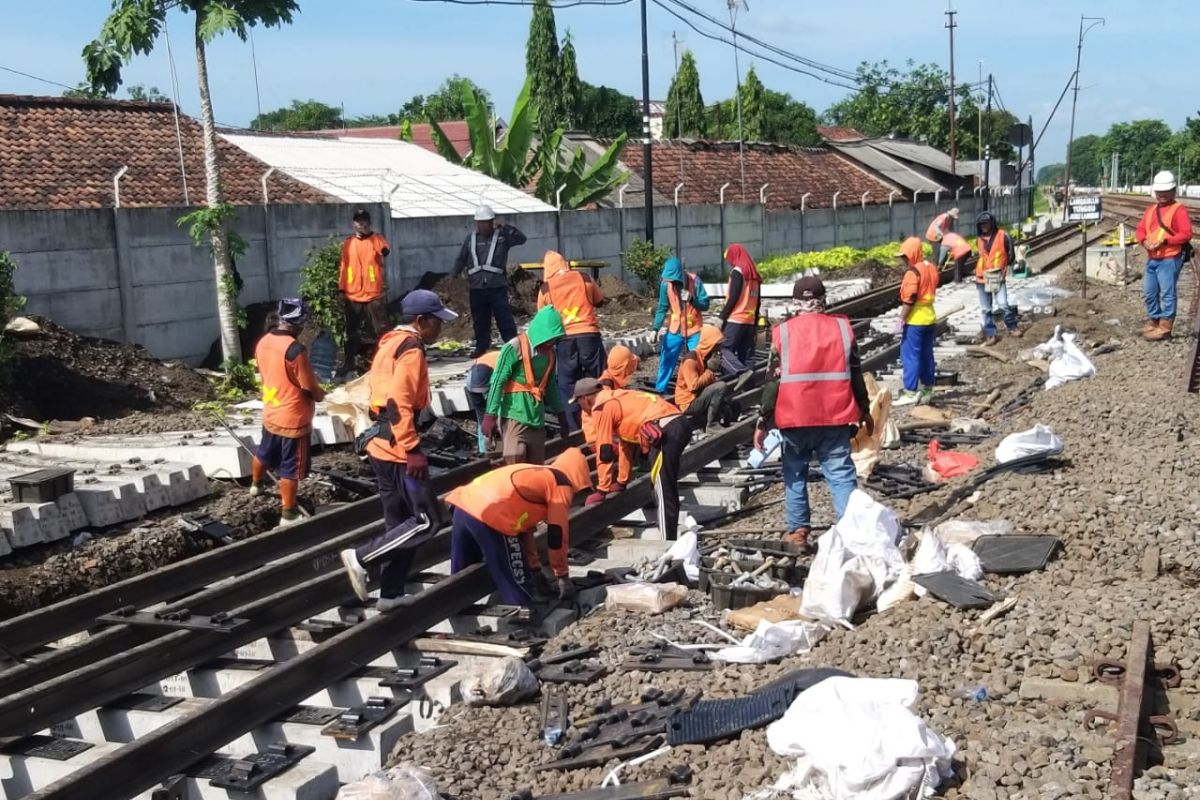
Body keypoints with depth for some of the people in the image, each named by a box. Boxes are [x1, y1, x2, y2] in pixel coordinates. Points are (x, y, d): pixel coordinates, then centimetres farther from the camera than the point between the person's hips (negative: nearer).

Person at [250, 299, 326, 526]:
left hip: (270, 415, 7)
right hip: (293, 420, -7)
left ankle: (255, 484, 53)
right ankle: (288, 514, 15)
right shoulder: (295, 350, -27)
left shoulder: (263, 343, -3)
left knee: (265, 453, 30)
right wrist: (322, 396, 2)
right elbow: (311, 390, -19)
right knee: (291, 469, 5)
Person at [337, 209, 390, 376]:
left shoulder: (377, 240, 2)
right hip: (353, 295, 3)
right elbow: (343, 266, 10)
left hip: (375, 294, -3)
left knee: (380, 330, 1)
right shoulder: (348, 243, 9)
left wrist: (385, 251, -37)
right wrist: (342, 289, 6)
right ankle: (348, 363, 18)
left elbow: (386, 250, -15)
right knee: (352, 331, 10)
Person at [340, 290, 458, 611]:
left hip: (382, 445, 10)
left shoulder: (390, 344, 16)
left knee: (399, 523, 15)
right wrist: (412, 450, -23)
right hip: (398, 449, -10)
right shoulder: (411, 350, -14)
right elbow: (399, 403, -24)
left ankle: (391, 594, 19)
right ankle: (360, 557, -5)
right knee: (427, 520, -5)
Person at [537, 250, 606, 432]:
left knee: (568, 384, 7)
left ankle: (574, 428, 5)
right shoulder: (584, 279, 6)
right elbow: (600, 301, 21)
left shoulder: (546, 288, 4)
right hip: (589, 335, 1)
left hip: (565, 339, 0)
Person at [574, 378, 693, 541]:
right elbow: (625, 442, 35)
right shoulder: (616, 400, 30)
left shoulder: (601, 408, 3)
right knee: (667, 487, 20)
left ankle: (668, 542, -7)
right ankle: (670, 536, 28)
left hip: (665, 431, -9)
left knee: (664, 491, -6)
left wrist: (602, 490, 9)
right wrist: (621, 482, 40)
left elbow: (604, 451, 2)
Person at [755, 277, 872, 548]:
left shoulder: (783, 332, -3)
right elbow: (855, 374, 9)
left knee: (795, 474, 16)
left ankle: (798, 530, 18)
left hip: (794, 417, -1)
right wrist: (864, 410, 21)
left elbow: (772, 381, -3)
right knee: (841, 474, 3)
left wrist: (762, 422, 2)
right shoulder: (843, 327, 2)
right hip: (835, 417, 1)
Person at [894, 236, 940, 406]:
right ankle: (927, 390, 20)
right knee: (926, 355, 14)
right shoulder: (931, 268, 11)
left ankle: (910, 393, -5)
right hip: (930, 318, 9)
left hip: (915, 320, -9)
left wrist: (901, 319, -16)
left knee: (910, 356, -5)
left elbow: (909, 299, -20)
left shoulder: (913, 272, -15)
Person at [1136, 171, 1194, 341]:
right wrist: (1144, 241, -7)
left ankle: (1165, 328, -4)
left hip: (1169, 260, -8)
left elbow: (1186, 234, -14)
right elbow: (1140, 230, 15)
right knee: (1149, 293, 13)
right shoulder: (1151, 210, 17)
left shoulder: (1179, 210, -6)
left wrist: (1165, 241, -21)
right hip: (1151, 259, 8)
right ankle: (1153, 321, 26)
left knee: (1167, 293, -6)